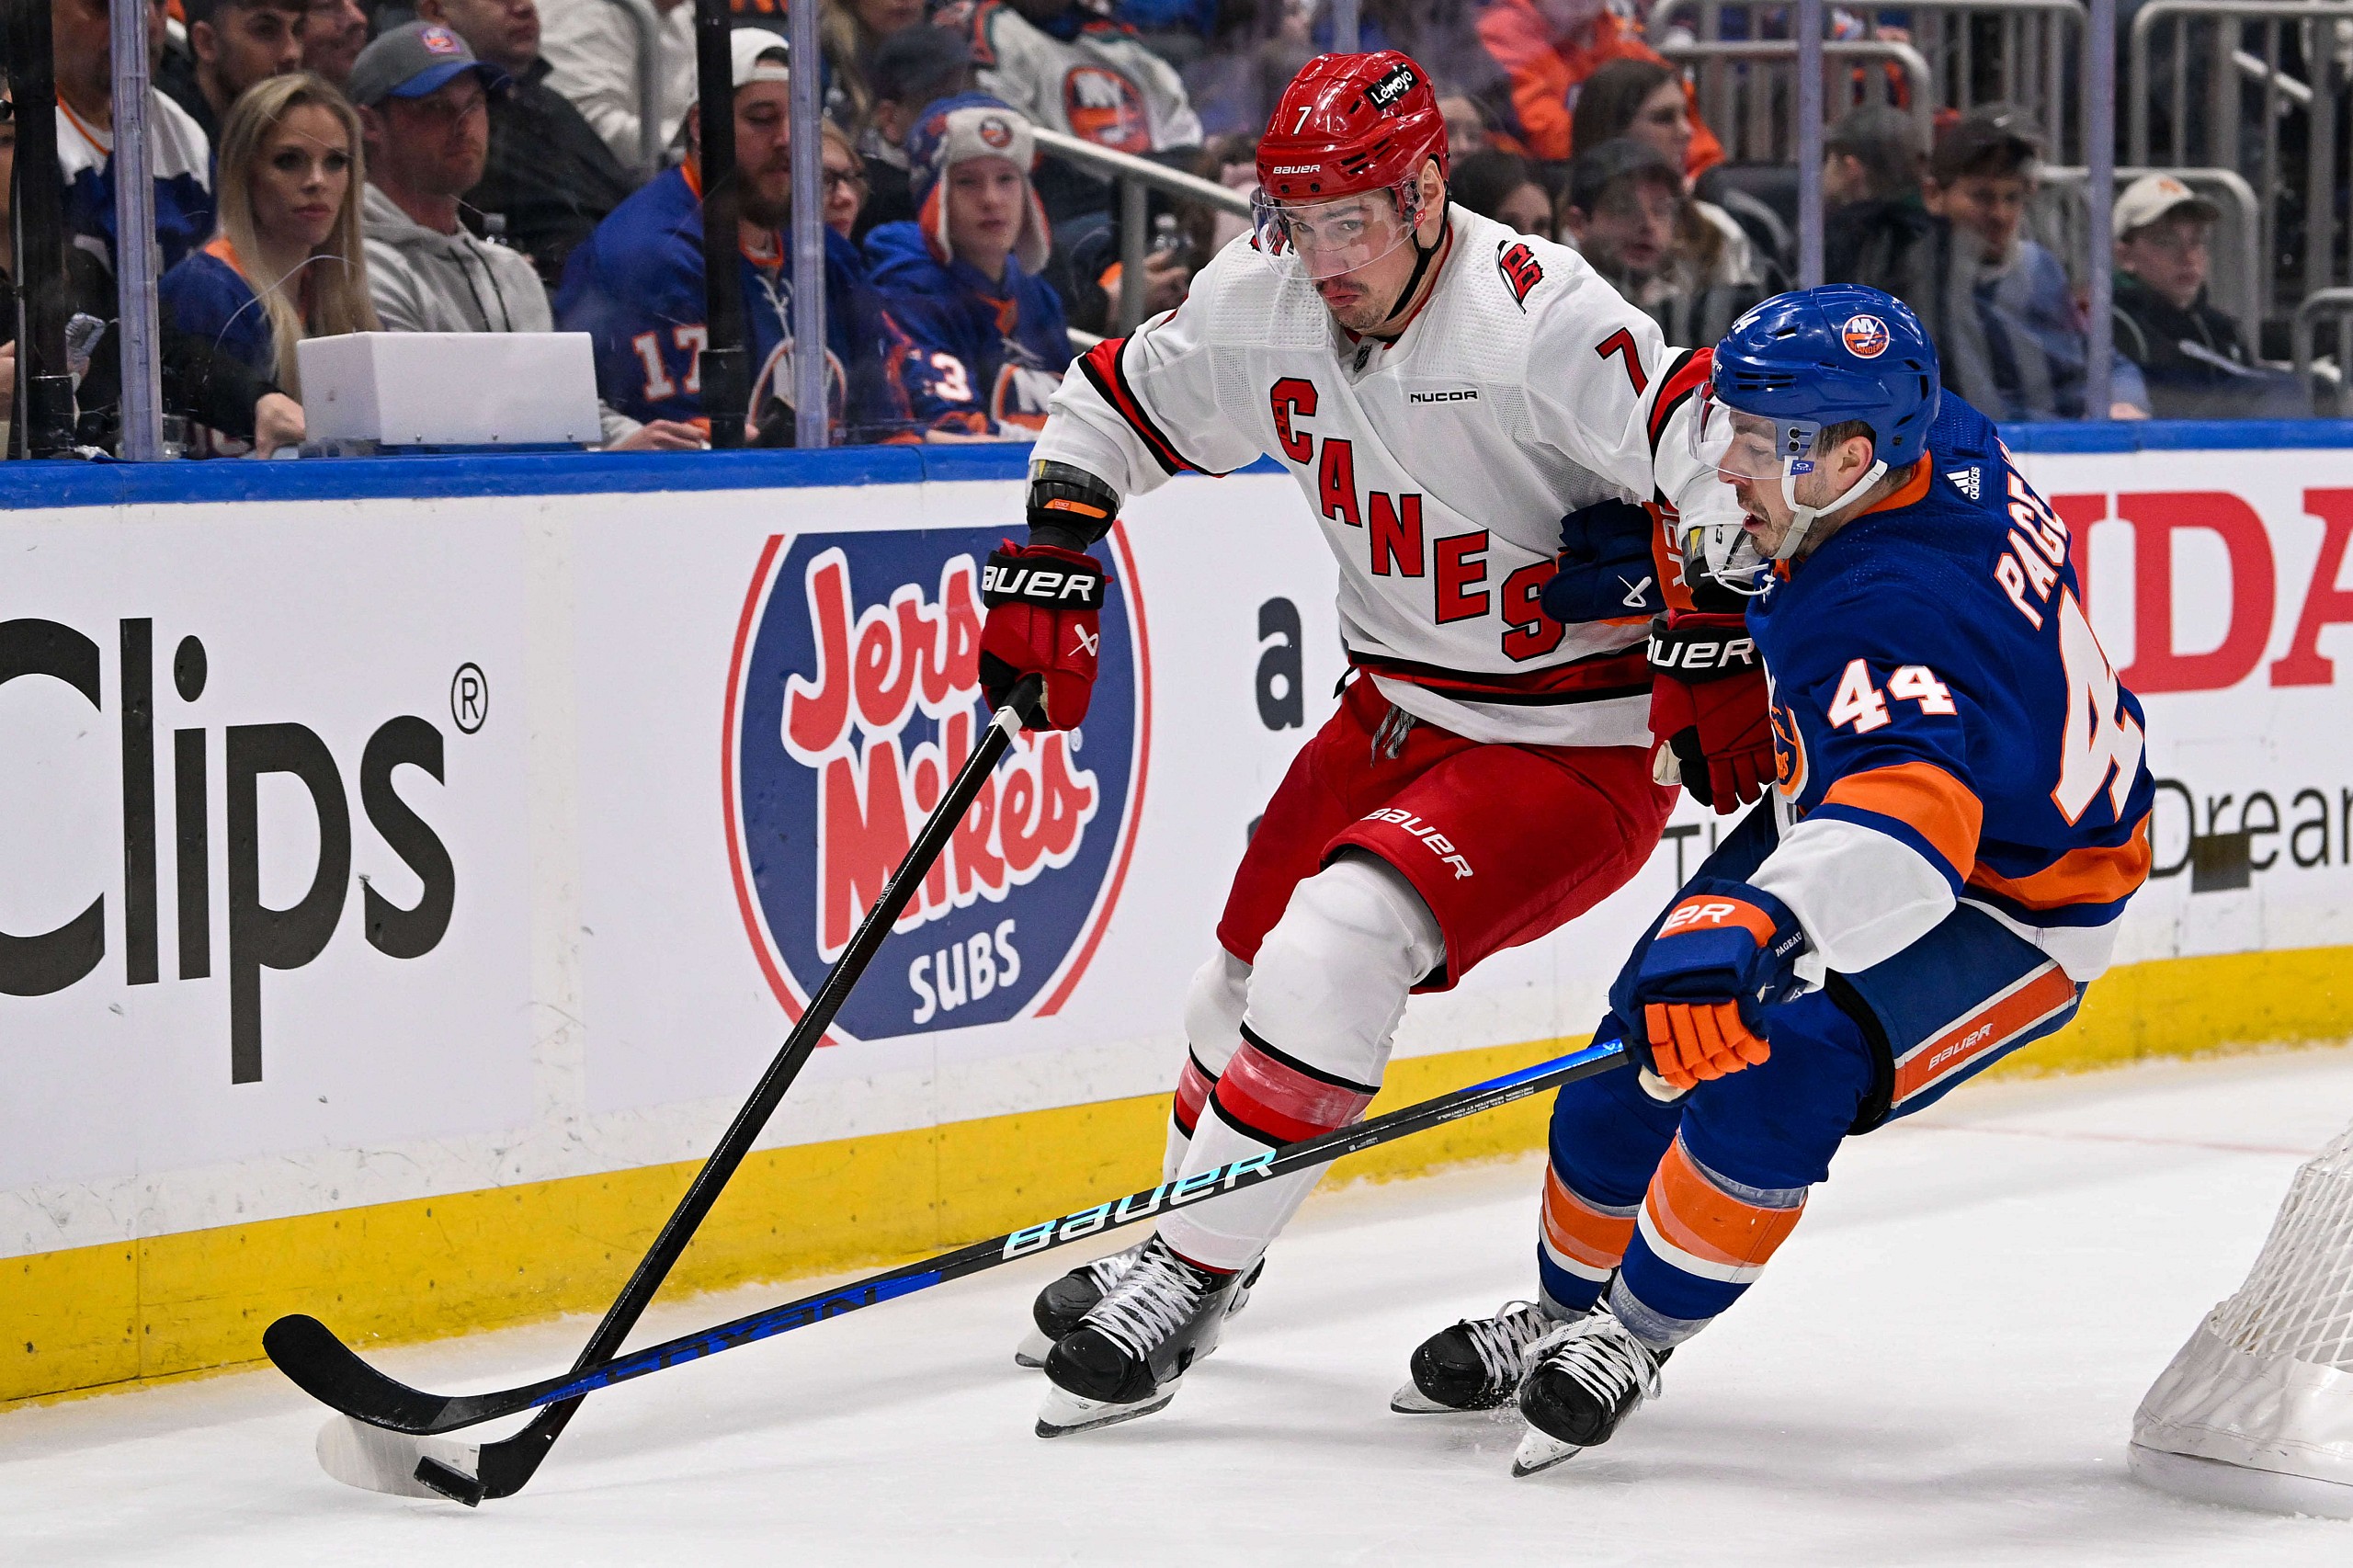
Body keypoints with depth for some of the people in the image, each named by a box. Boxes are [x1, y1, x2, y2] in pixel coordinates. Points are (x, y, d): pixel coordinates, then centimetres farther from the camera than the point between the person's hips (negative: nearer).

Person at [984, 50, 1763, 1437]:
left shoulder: (1538, 317, -27)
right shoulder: (1263, 307, -5)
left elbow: (1722, 452, -29)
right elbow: (1117, 401, 12)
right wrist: (1050, 561, 1)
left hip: (1578, 747, -7)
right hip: (1396, 717, 8)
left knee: (1340, 943, -24)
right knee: (1247, 978, 14)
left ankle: (1190, 1279, -13)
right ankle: (1193, 1238, 42)